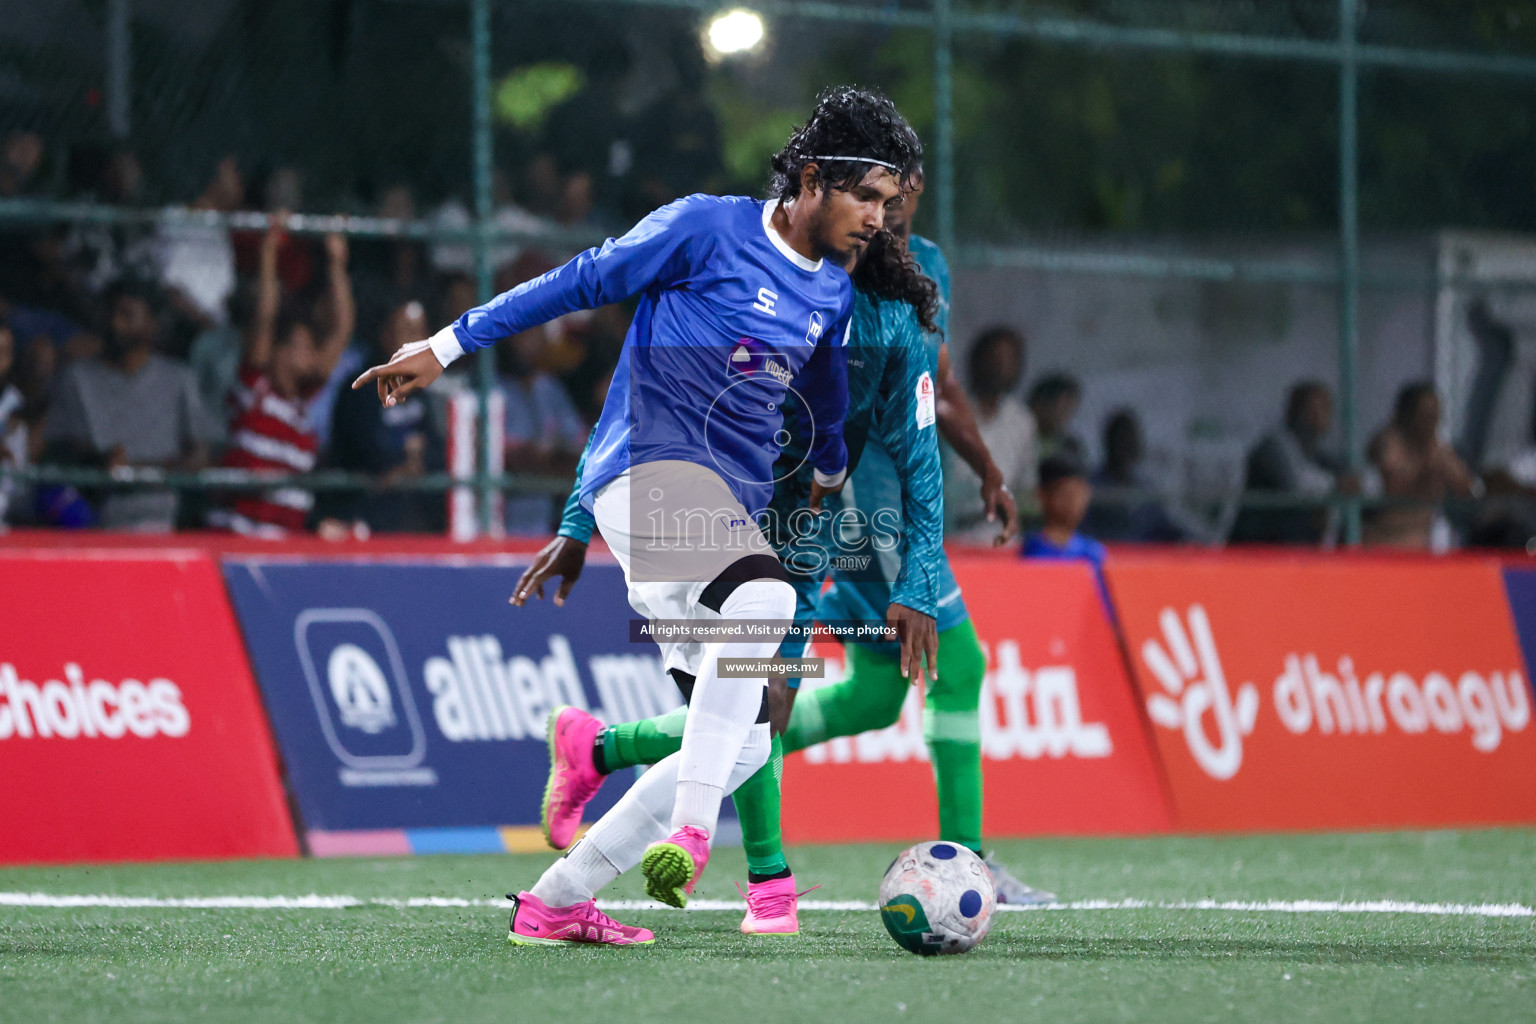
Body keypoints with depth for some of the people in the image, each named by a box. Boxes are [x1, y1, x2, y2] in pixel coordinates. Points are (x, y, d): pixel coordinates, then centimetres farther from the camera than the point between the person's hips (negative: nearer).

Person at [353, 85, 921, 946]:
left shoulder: (835, 295, 16)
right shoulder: (709, 228, -5)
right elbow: (582, 283, 0)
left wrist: (832, 470, 55)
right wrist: (446, 347, 0)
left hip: (729, 510, 8)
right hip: (649, 465, -8)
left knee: (744, 741, 1)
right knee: (764, 599, -37)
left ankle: (555, 902, 10)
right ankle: (689, 834, -40)